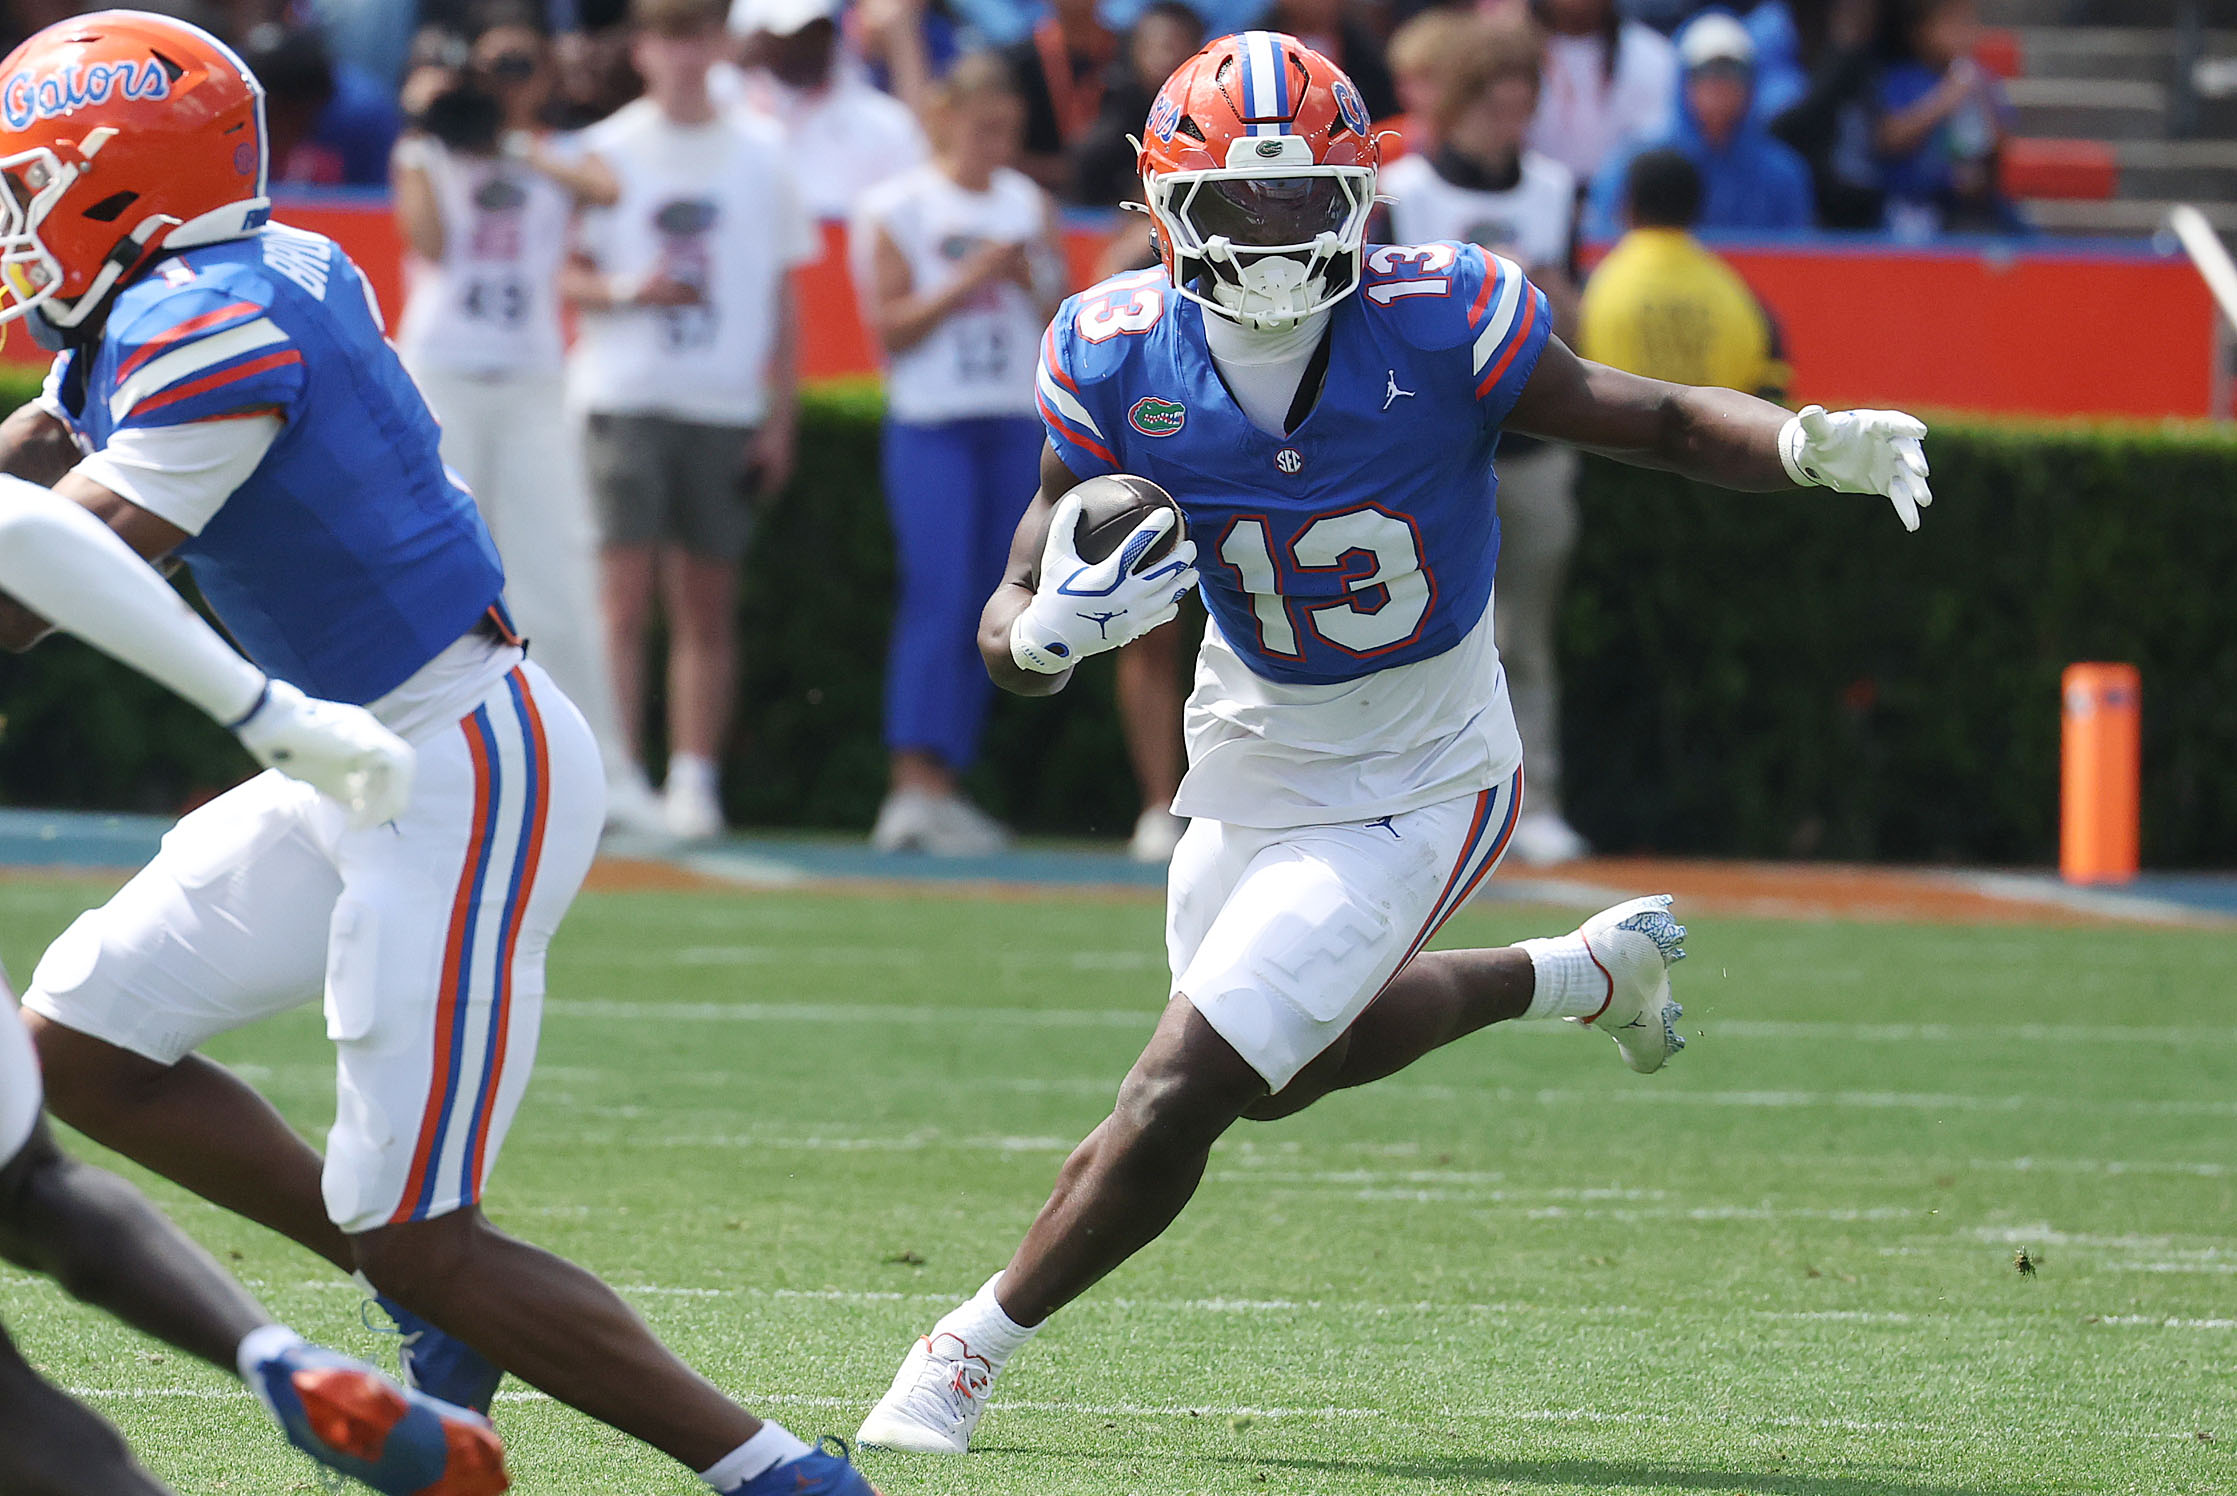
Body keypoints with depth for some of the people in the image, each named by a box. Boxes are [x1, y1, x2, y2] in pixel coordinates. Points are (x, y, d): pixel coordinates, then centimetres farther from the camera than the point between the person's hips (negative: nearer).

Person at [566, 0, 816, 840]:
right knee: (626, 592, -8)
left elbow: (781, 297, 13)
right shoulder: (607, 151, 4)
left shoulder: (760, 156, 10)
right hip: (626, 398, -2)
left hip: (727, 410, 2)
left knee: (709, 604, 3)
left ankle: (695, 777, 7)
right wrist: (625, 290, -16)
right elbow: (563, 277, 5)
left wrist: (781, 419, 7)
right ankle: (616, 778, -8)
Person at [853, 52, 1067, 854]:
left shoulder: (1030, 206, 12)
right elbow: (892, 328, -5)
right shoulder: (898, 209, 0)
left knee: (986, 609, 4)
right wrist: (967, 281, -14)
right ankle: (914, 786, -20)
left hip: (1016, 427, 5)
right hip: (930, 428, -5)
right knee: (937, 598, -16)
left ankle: (943, 788, 8)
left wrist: (1033, 284, -7)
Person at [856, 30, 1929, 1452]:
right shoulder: (1120, 358, -17)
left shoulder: (1438, 322, -25)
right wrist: (1052, 629, -36)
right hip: (1253, 751, 5)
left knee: (1182, 1093, -11)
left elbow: (1659, 423, -17)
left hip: (1413, 786, -5)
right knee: (1300, 1061, 26)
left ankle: (972, 1354, 9)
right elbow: (1016, 627, -10)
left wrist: (1811, 443, -38)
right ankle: (1592, 972, 49)